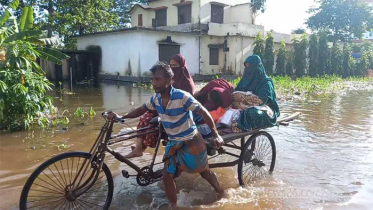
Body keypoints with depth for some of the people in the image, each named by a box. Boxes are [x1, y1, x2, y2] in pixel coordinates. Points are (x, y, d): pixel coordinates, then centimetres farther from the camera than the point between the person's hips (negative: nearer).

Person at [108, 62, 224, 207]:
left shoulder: (182, 97, -27)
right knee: (167, 177, 3)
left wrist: (216, 135, -23)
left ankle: (221, 193, 43)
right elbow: (141, 110, 7)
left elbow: (204, 113, -22)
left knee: (204, 171, 15)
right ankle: (173, 205, 24)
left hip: (191, 142, -5)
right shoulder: (156, 98, -7)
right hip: (173, 143, 5)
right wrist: (121, 117, -7)